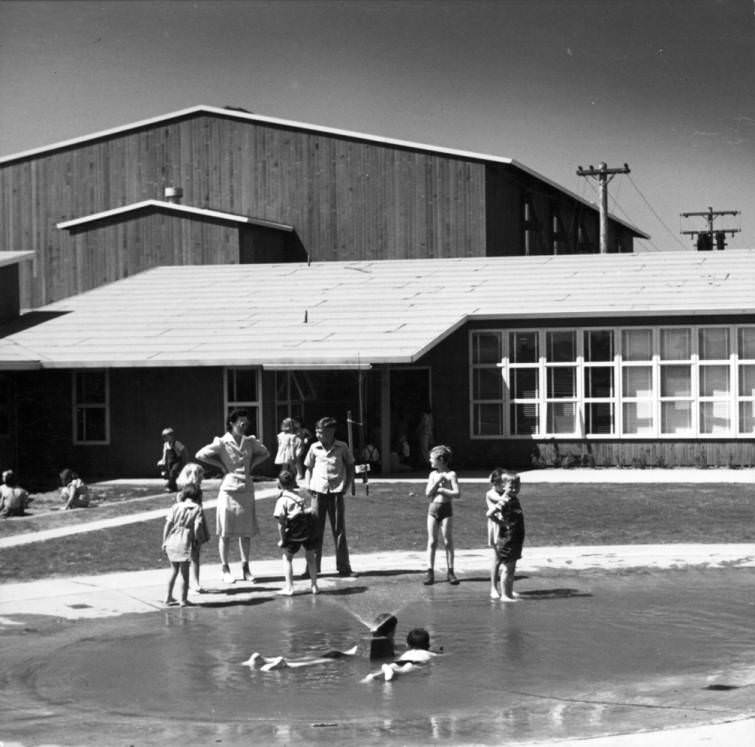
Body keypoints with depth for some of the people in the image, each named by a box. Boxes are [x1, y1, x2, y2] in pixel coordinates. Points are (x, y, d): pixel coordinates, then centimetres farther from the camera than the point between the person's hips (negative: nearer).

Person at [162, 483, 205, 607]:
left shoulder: (176, 506, 6)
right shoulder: (197, 508, -1)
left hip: (172, 541, 3)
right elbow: (196, 527, -10)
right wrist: (195, 540, 1)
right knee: (184, 572, 9)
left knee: (174, 570, 21)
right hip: (185, 543, -3)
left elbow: (168, 525, 2)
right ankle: (183, 599, 13)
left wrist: (164, 541, 7)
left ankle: (168, 596, 23)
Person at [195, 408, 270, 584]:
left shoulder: (250, 442, 7)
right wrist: (220, 465, -10)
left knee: (246, 532, 8)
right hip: (229, 490, -5)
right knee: (225, 532, 1)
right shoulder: (222, 442, -7)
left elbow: (265, 453, 24)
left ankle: (245, 568, 16)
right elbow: (200, 454, -14)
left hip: (246, 490, 5)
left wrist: (252, 464, 8)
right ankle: (225, 568, 9)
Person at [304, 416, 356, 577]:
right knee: (315, 529, 1)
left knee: (339, 530, 3)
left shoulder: (342, 448, 0)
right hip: (318, 491, 1)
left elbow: (350, 468, 11)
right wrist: (309, 486, 3)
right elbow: (309, 468, 16)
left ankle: (344, 567, 8)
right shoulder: (314, 448, 4)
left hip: (336, 492, -1)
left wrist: (346, 486, 1)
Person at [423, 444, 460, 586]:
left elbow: (456, 493, -11)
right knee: (432, 541, 1)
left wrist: (441, 490, -9)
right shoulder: (432, 475, 9)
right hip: (433, 508, 3)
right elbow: (428, 493, 0)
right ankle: (430, 572, 2)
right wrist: (437, 482, -9)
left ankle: (450, 572, 7)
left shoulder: (451, 474, -3)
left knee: (448, 541, 1)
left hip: (446, 508, -3)